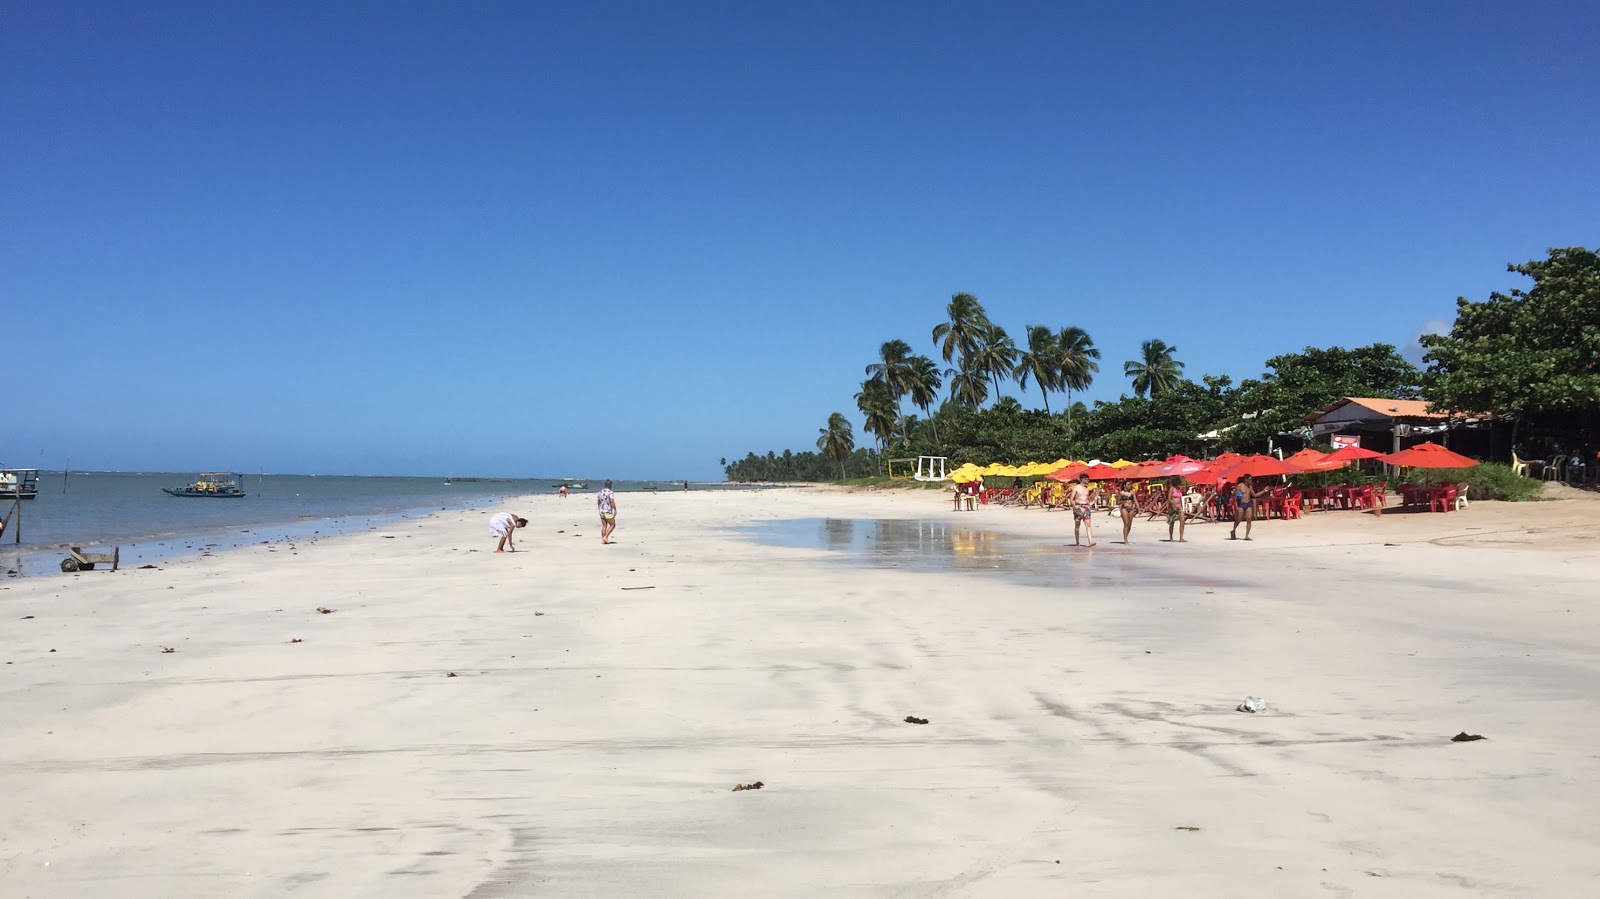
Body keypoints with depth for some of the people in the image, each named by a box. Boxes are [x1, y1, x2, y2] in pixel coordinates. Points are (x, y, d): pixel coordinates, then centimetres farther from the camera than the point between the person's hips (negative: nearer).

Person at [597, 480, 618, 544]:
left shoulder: (600, 492, 10)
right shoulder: (610, 492, -12)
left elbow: (598, 502, 18)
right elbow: (612, 502, -21)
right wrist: (615, 510, -14)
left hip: (601, 512, 7)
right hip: (608, 512, -7)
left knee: (604, 526, 10)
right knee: (612, 525, 4)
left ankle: (603, 540, 7)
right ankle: (605, 537, -7)